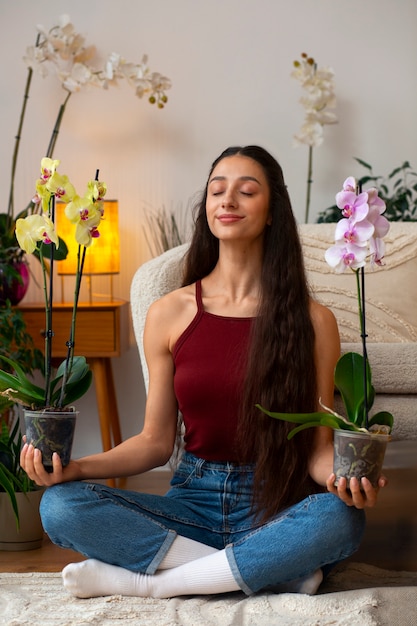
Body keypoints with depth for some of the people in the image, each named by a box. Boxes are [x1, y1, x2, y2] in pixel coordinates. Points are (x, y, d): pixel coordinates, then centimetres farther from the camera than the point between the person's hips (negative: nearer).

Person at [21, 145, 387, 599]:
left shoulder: (312, 321, -1)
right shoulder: (169, 314, 4)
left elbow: (317, 446, -2)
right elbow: (156, 440, 7)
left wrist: (344, 477, -25)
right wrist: (74, 467, -9)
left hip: (274, 509, -1)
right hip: (194, 501, 2)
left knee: (341, 518, -35)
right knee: (59, 505, -22)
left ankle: (146, 582, -21)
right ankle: (275, 570, -20)